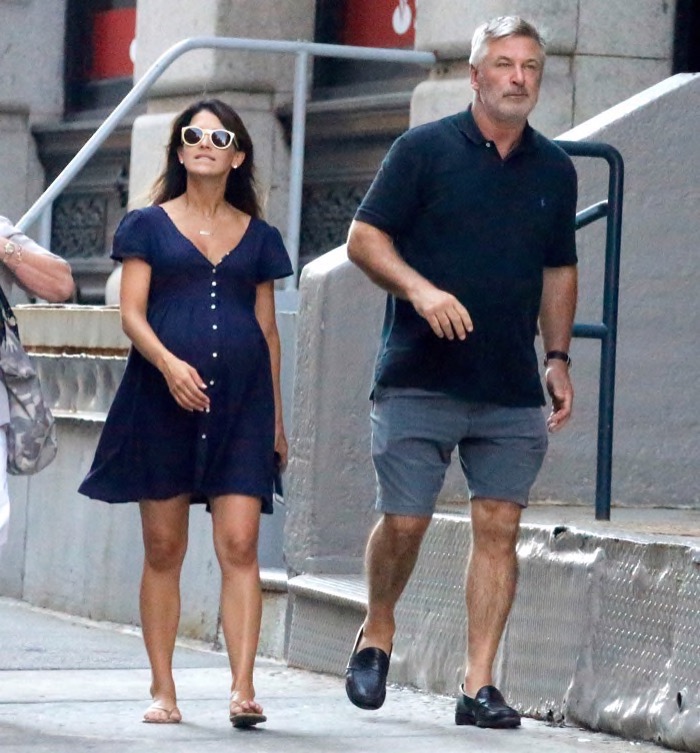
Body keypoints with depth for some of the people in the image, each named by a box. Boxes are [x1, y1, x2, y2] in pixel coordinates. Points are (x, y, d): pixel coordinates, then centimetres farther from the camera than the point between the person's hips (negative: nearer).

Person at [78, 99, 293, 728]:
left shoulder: (258, 237, 15)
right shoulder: (149, 226, 9)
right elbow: (131, 312, 0)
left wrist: (276, 417, 15)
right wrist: (168, 363, -18)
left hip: (241, 400, 1)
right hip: (163, 398, -1)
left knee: (240, 545, -10)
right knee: (163, 547, 1)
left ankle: (243, 688, -16)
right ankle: (163, 691, 7)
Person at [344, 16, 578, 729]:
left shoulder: (554, 169, 12)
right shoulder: (425, 149, -1)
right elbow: (364, 237, -2)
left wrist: (557, 359, 12)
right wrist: (421, 290, -18)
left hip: (512, 391, 4)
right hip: (419, 378, -3)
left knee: (498, 528, -2)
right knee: (404, 521, -5)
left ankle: (478, 684, 2)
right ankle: (377, 632, 23)